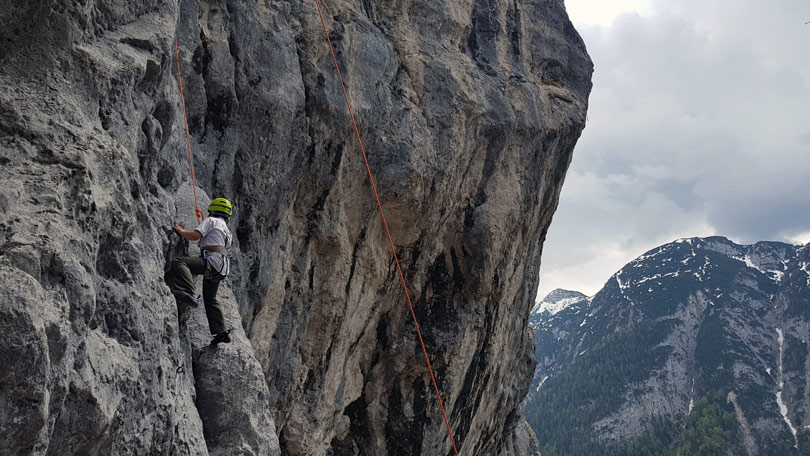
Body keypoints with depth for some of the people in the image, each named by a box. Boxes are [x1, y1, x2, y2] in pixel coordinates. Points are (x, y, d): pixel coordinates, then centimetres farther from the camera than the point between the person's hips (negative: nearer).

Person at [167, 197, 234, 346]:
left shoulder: (211, 221, 6)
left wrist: (181, 231, 10)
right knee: (210, 299, 21)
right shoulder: (225, 228, 31)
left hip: (211, 261, -9)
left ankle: (189, 294, -46)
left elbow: (195, 235, -7)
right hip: (220, 269, 9)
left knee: (179, 262, -25)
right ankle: (221, 333, 20)